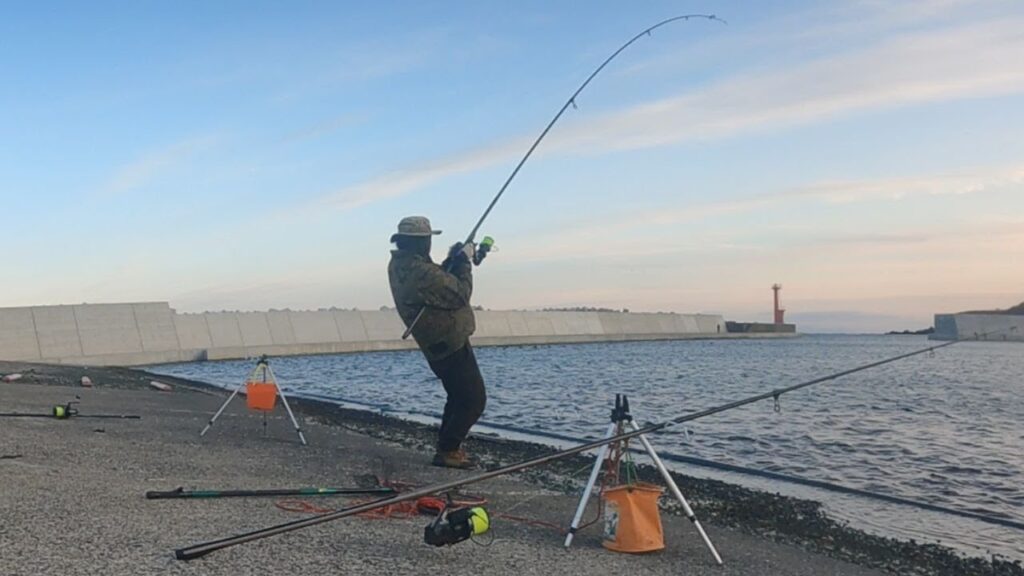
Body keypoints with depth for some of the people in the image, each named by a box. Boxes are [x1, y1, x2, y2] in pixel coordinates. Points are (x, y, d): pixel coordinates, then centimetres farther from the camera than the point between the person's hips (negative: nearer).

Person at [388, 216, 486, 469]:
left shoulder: (398, 266, 2)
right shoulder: (422, 272, -29)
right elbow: (460, 294, -19)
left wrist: (451, 260, 5)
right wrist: (464, 261, -9)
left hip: (436, 346, 10)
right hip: (451, 345, -10)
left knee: (458, 397, 23)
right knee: (474, 399, -2)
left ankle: (447, 446, 27)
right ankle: (447, 451, -1)